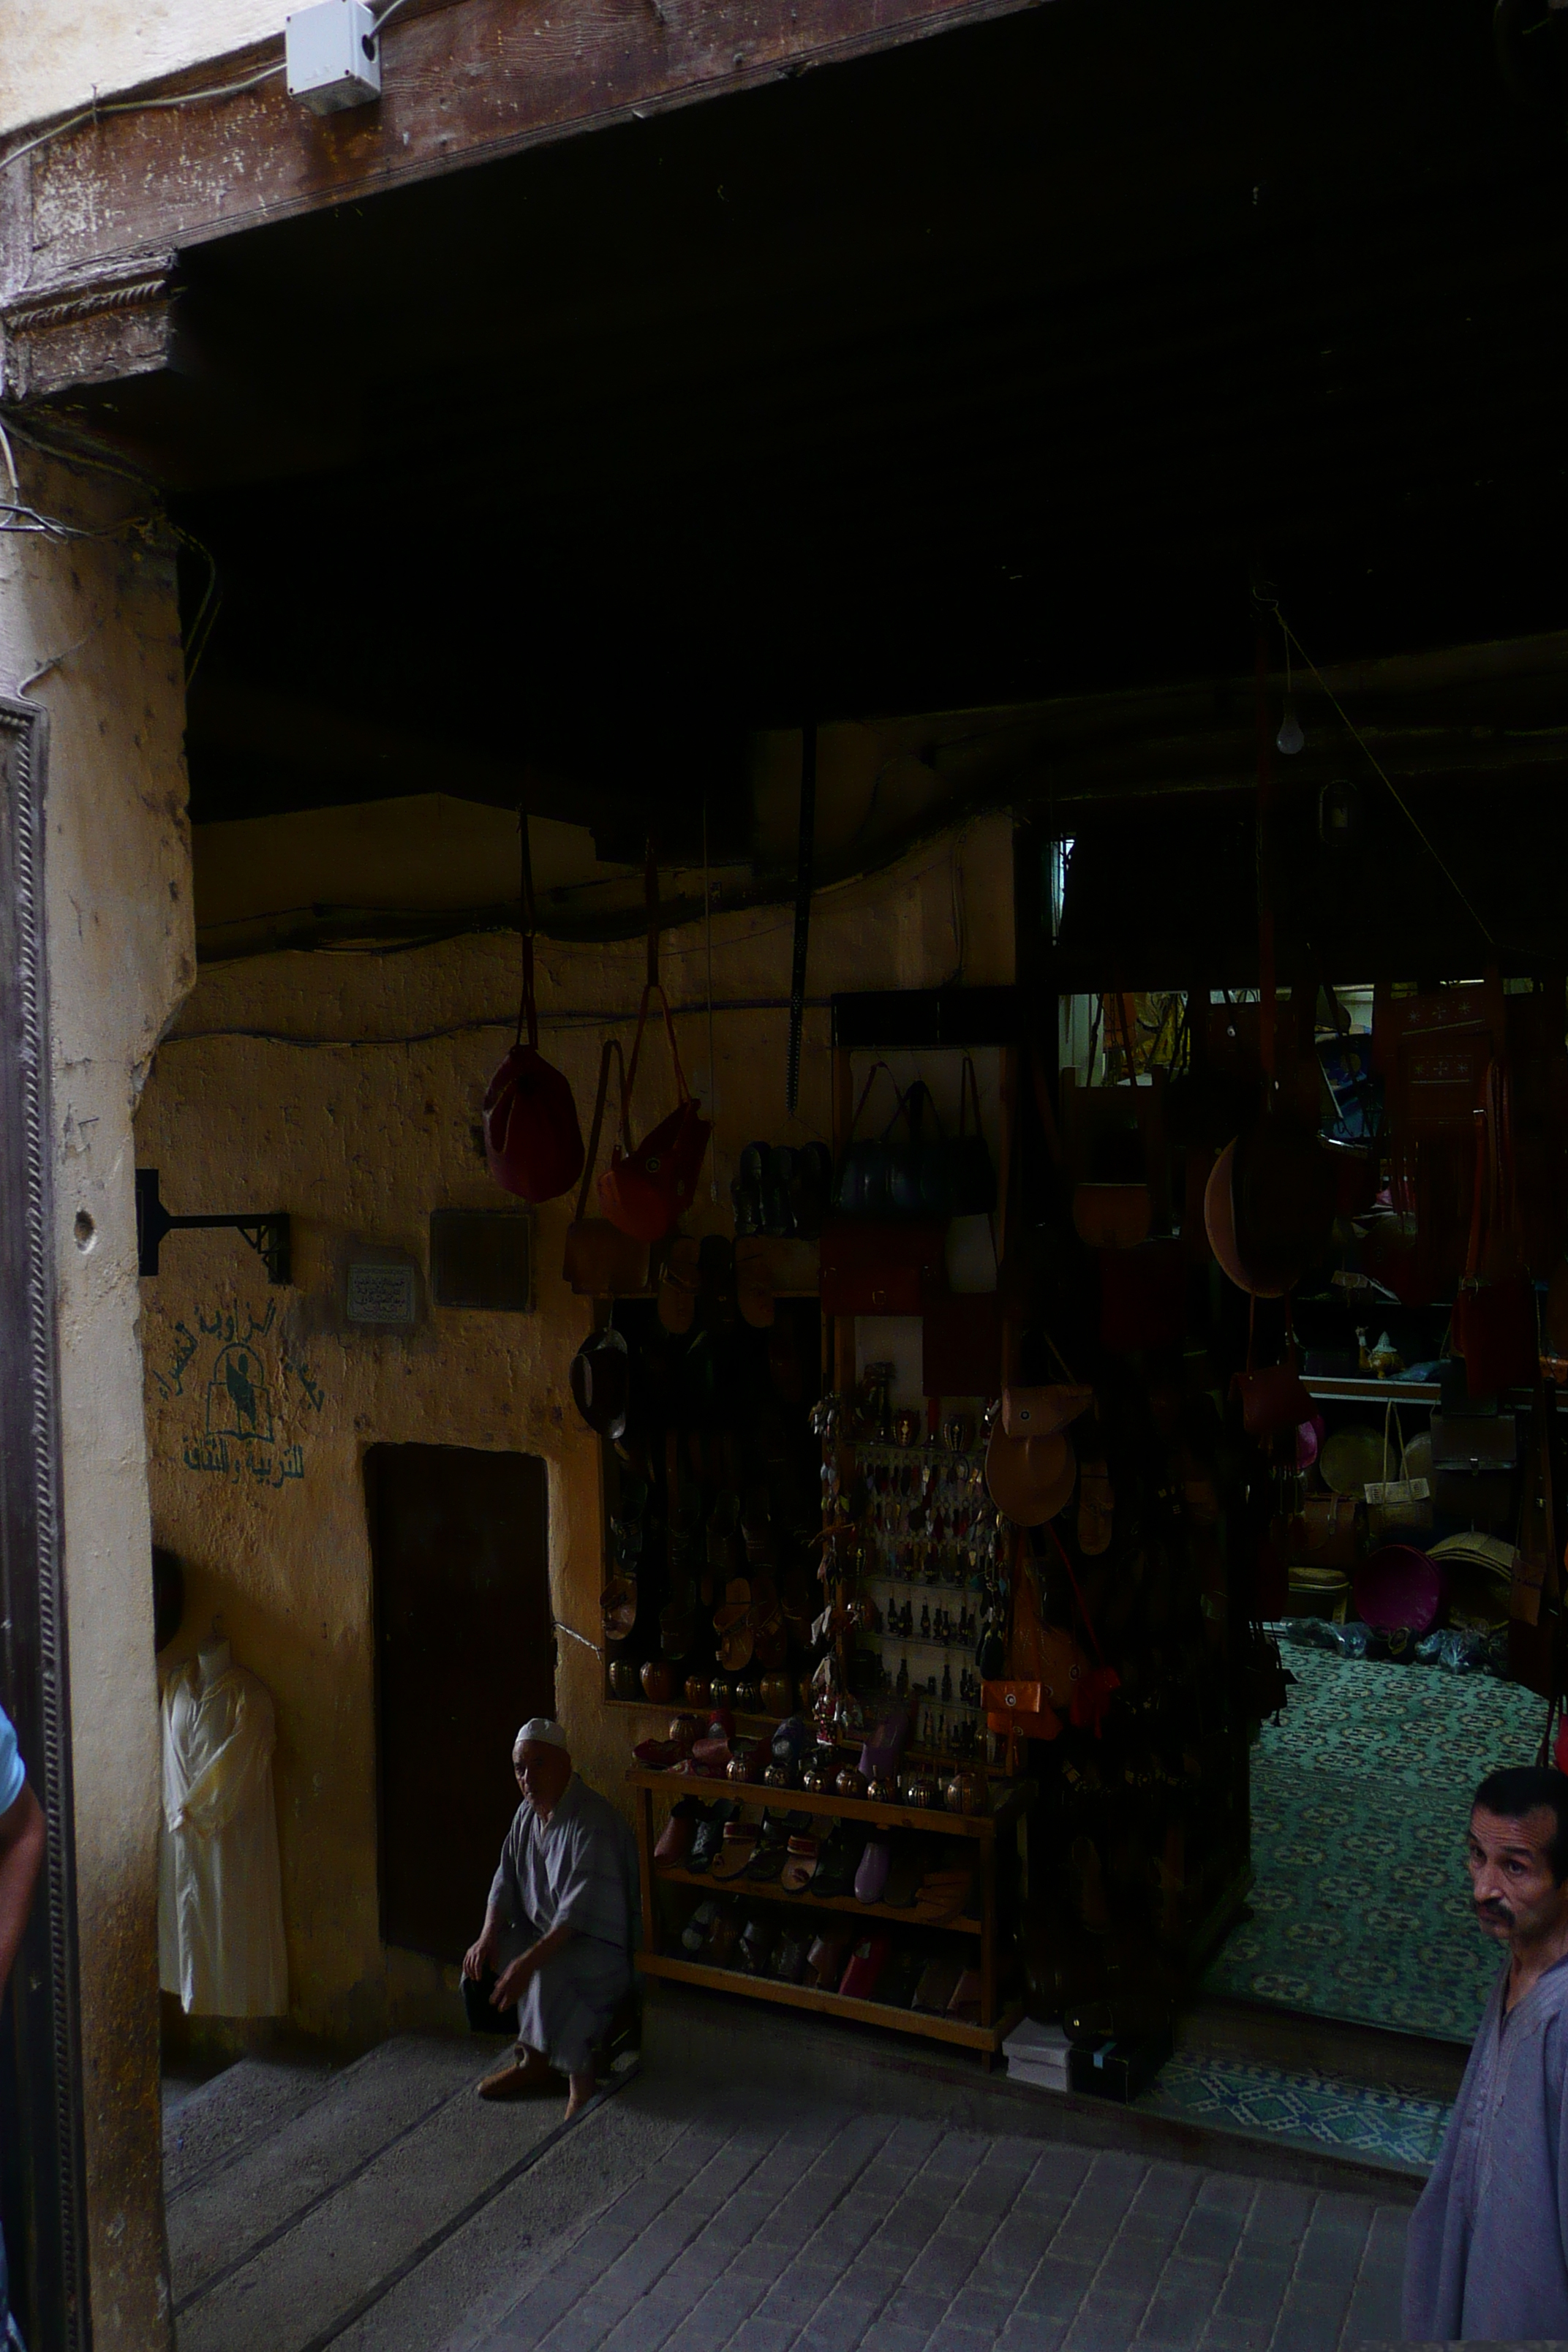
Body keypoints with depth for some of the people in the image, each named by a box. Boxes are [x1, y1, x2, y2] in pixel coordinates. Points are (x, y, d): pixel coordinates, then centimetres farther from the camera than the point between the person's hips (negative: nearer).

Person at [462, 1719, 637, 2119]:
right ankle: (534, 2060, 7)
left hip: (603, 1945, -9)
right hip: (546, 1933, 9)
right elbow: (506, 1881, 9)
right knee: (481, 1956, -7)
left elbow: (581, 1911, -30)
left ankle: (581, 2081, -18)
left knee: (551, 1972, -35)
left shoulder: (593, 1823, -24)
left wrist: (529, 1961, -36)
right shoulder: (528, 1813, 4)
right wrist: (488, 1936, -7)